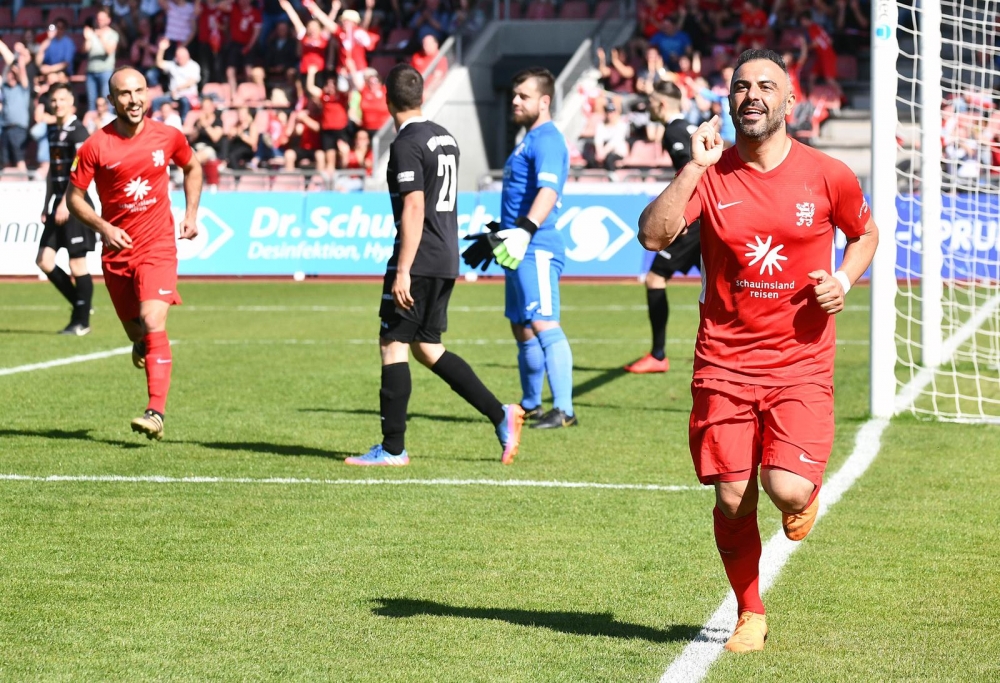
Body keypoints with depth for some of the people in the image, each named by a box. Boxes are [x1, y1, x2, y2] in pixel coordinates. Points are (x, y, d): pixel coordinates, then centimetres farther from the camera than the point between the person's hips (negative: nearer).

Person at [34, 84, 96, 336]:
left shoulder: (77, 131, -11)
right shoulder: (53, 130, 15)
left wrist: (65, 203, -23)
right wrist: (47, 205, 20)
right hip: (59, 204, 8)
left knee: (77, 263, -3)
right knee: (44, 260, 3)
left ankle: (82, 321, 6)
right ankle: (80, 304, 16)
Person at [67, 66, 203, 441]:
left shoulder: (168, 137, -3)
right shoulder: (95, 146, -8)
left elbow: (192, 168, 18)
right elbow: (74, 197, -1)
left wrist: (191, 214, 9)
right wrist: (103, 227, -16)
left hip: (158, 246, -1)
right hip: (117, 249, 1)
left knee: (152, 323, -19)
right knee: (135, 329, 12)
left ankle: (156, 412, -23)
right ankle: (142, 346, 52)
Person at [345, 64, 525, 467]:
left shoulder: (407, 145, -13)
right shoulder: (445, 138, 14)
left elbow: (414, 209, -20)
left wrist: (403, 273, -21)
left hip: (418, 262, -9)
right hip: (447, 260, 9)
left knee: (393, 346, -2)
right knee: (427, 348, 16)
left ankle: (392, 449, -1)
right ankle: (501, 415, 10)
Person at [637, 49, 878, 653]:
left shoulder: (827, 176, 0)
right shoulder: (710, 174, -1)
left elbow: (866, 233, 18)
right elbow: (653, 236, -14)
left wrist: (844, 280, -1)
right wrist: (694, 166, -19)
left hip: (801, 362, -1)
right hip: (725, 364, 1)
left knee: (787, 490, -17)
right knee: (732, 501, 0)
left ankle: (810, 489, 22)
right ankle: (750, 616, 21)